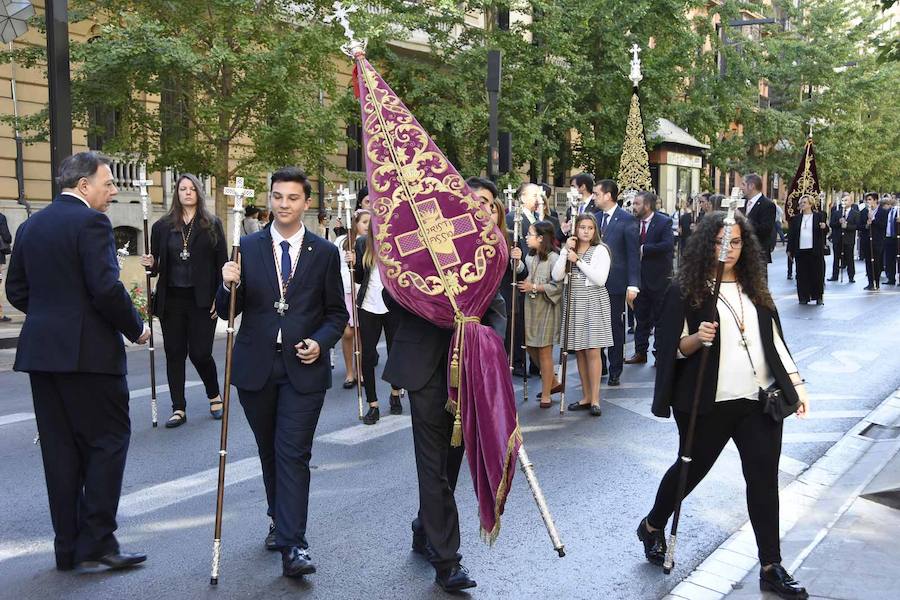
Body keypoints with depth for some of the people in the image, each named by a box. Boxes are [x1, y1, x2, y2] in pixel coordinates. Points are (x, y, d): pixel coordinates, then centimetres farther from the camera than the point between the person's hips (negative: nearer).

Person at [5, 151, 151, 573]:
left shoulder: (30, 226, 13)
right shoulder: (91, 223, -11)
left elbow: (16, 290, 15)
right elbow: (106, 289, -19)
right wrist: (136, 328, -6)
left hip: (40, 350, 8)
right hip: (88, 352, -7)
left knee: (60, 450, 11)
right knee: (108, 440, 2)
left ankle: (68, 547, 18)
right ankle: (95, 545, 1)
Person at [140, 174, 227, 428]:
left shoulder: (212, 224, 2)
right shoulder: (163, 226, 7)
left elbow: (221, 262, 0)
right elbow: (158, 264, 12)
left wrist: (219, 297, -7)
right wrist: (151, 264, -11)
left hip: (202, 300, -2)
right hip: (171, 300, 3)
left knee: (200, 352, -3)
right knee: (174, 353, 6)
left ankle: (214, 396, 24)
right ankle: (178, 409, 15)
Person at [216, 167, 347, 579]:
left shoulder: (325, 253, 2)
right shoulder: (248, 248, 4)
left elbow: (336, 313, 7)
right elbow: (227, 311, 3)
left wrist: (320, 342, -12)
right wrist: (229, 285, -19)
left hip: (303, 368, -2)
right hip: (256, 367, 2)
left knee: (293, 454, -8)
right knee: (269, 451, 16)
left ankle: (292, 545, -6)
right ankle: (280, 521, 35)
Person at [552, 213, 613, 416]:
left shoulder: (600, 250, -3)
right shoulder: (568, 251, 10)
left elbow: (600, 279, -15)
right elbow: (557, 276, -4)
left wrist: (578, 260, -12)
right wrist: (566, 251, -9)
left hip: (593, 303, -4)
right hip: (573, 303, 5)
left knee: (592, 352, -5)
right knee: (579, 352, 8)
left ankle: (595, 399, 1)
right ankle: (586, 397, 17)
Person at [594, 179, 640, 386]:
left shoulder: (627, 220, -7)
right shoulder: (595, 218, 10)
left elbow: (633, 254, -9)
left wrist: (633, 285, -14)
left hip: (615, 283, -5)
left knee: (616, 328, 6)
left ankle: (615, 371, 15)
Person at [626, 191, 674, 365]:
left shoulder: (664, 222, -10)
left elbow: (668, 245, -23)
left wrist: (644, 249, -21)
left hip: (659, 278, -5)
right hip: (640, 277, 5)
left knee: (660, 318, 6)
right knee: (641, 317, 12)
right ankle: (640, 352, 20)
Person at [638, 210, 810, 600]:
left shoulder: (754, 287, 10)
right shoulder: (686, 290, -5)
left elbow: (775, 340, 13)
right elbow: (672, 348, -6)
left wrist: (796, 384, 6)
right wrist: (696, 338, -26)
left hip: (760, 400, 4)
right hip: (709, 404, -4)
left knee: (764, 479, 3)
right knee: (691, 469, 11)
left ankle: (771, 568, 14)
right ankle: (652, 526, 37)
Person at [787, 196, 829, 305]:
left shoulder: (819, 216, 4)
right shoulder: (796, 218, 10)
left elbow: (825, 232, 3)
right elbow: (791, 234, 10)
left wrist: (824, 227, -21)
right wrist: (790, 250, 6)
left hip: (815, 250, -2)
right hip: (800, 251, 2)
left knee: (817, 274, 1)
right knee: (802, 274, 4)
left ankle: (818, 297, 10)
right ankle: (804, 297, 10)